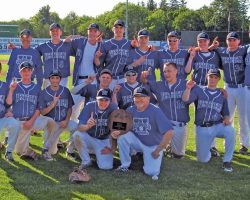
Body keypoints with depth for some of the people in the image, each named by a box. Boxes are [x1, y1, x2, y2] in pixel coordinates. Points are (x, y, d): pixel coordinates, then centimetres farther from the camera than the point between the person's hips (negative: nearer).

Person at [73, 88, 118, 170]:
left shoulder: (113, 108, -14)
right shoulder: (90, 106, -14)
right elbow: (80, 127, -19)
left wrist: (110, 146, -7)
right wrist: (87, 126, -42)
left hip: (104, 141, 0)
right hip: (89, 138, 0)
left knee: (106, 166, -18)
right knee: (77, 135, -31)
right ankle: (86, 161, -7)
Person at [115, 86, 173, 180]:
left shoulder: (155, 111, -21)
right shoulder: (130, 110, -6)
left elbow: (169, 132, -26)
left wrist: (158, 150, -22)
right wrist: (118, 132, -26)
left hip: (153, 146, -3)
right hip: (138, 142, 3)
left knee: (151, 172, -16)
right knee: (122, 136, -23)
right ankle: (125, 165, -5)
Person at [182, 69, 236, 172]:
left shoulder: (222, 94, 10)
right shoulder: (198, 90, 5)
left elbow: (225, 113, 13)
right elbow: (185, 100, -12)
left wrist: (227, 119, -10)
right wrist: (188, 88, -30)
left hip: (217, 126, 1)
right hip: (201, 129, -1)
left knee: (231, 131, -33)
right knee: (203, 159, -7)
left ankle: (227, 161, -16)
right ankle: (208, 150, 31)